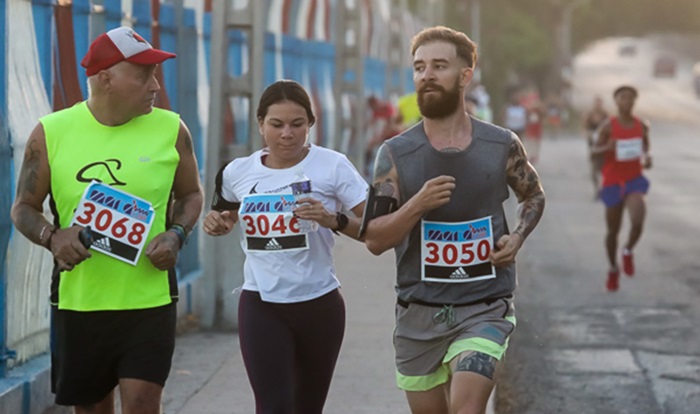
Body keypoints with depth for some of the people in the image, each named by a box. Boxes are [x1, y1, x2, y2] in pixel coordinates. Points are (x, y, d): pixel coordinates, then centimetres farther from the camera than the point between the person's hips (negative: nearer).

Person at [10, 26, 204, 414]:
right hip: (77, 302, 1)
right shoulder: (51, 132, -3)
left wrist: (175, 235, -7)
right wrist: (51, 236, -16)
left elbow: (190, 194, 13)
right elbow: (24, 207, 5)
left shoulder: (170, 129, -1)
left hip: (149, 301, -1)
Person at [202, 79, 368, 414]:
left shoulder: (331, 166, -7)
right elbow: (225, 216, 24)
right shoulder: (237, 172, 2)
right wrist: (216, 222, 2)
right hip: (261, 306, 1)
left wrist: (333, 220, -26)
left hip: (319, 305, 0)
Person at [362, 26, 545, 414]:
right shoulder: (396, 154, -3)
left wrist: (517, 237, -1)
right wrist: (417, 205, -23)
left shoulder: (502, 146, -1)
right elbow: (374, 240, -6)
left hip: (484, 309, -2)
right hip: (419, 312, 2)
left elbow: (534, 196, 19)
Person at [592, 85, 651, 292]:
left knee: (637, 222, -23)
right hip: (612, 182, -1)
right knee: (613, 230, 8)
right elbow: (596, 150, -2)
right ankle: (613, 269, 33)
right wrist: (607, 148, -24)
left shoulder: (642, 126, -1)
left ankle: (628, 252, 9)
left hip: (634, 180, 1)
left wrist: (647, 156, -5)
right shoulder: (608, 126, -8)